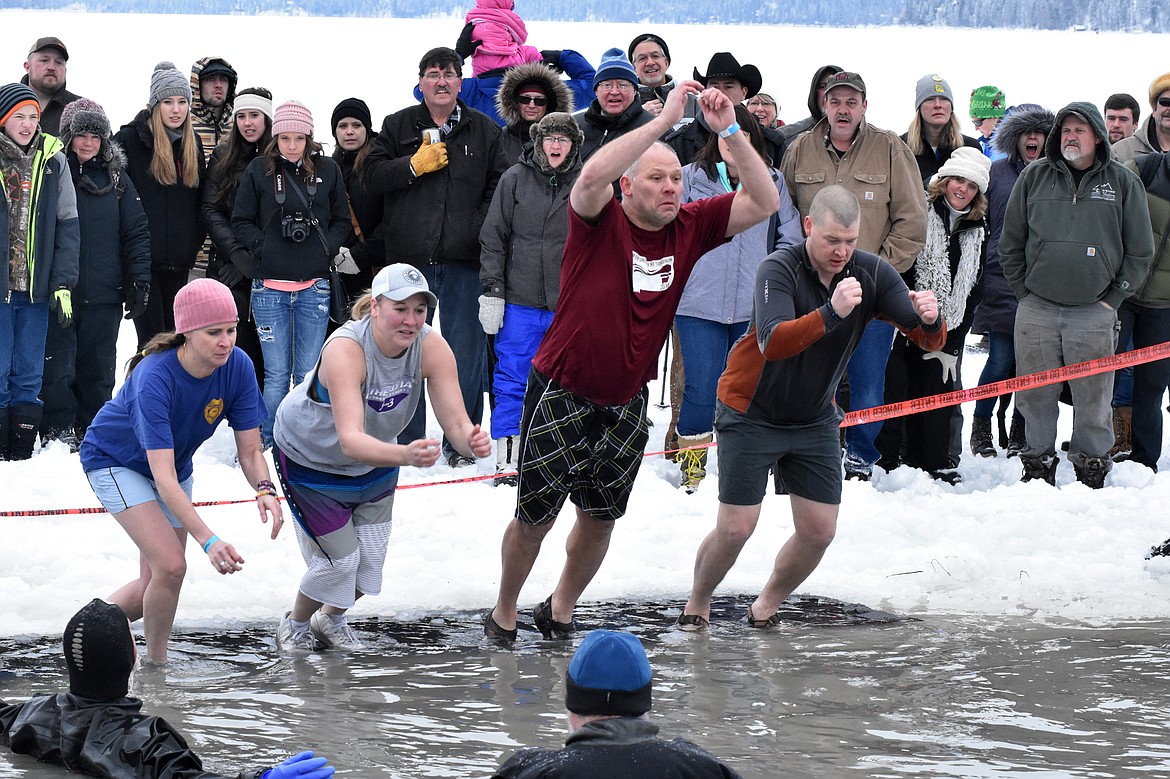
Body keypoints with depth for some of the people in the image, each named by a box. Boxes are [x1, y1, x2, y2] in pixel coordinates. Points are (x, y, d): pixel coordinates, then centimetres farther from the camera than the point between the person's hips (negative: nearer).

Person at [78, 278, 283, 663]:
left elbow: (250, 450, -18)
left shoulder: (237, 367, -24)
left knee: (156, 585, 9)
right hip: (115, 461, -6)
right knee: (170, 566, -21)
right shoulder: (154, 379, -39)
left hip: (177, 462, 6)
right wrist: (208, 540, -53)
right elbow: (163, 478, -43)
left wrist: (265, 490, -41)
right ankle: (156, 665, 1)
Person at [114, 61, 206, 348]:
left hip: (179, 262, 6)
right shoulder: (130, 139, -7)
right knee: (152, 340, -8)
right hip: (142, 259, -6)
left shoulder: (192, 144, 12)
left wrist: (193, 245, 12)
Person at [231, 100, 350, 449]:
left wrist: (327, 248, -2)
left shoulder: (328, 170, 4)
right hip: (270, 287, -1)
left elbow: (341, 219, 13)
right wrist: (263, 247, -8)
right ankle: (269, 444, 9)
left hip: (314, 286, 1)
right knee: (277, 374, -1)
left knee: (309, 374, 5)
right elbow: (241, 221, 5)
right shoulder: (259, 170, 0)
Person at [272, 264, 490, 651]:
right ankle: (294, 626, 27)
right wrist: (406, 455, -69)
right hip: (310, 457, -5)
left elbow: (456, 422, -31)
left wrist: (472, 441, -56)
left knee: (372, 559, 11)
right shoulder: (345, 349, -41)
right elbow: (350, 441, -51)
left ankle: (331, 619, 42)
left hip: (375, 456, 5)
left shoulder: (431, 347, -27)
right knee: (339, 560, -3)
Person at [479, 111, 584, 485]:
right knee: (511, 382, 0)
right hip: (520, 302, -1)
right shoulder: (515, 179, 1)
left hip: (569, 304, 1)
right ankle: (507, 460, 5)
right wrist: (491, 291, -3)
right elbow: (493, 238, 3)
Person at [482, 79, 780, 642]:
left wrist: (730, 131, -21)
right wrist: (664, 120, -40)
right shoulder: (600, 223, -17)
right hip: (563, 394, -4)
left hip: (626, 400, 5)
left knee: (601, 516, 15)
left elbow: (764, 201, -8)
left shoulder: (689, 229, -4)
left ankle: (560, 611, 37)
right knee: (535, 516, 7)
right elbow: (592, 176, -40)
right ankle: (503, 612, 29)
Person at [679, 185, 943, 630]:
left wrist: (930, 321, -40)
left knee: (820, 531, 1)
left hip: (814, 421, 4)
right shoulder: (779, 269, -25)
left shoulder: (872, 273, -12)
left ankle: (767, 606, 26)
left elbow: (929, 342, -16)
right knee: (736, 528, -6)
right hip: (751, 415, -4)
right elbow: (772, 343, -41)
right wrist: (831, 313, -54)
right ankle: (697, 603, 22)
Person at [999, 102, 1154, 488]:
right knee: (1035, 396, 4)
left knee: (1093, 398, 1)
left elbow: (1140, 251, 7)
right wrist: (1024, 291, 6)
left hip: (1094, 312, -1)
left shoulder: (1122, 182, 4)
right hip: (1036, 309, 1)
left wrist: (1113, 298, 3)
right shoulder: (1034, 177, 7)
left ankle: (1092, 468, 12)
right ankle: (1038, 464, 16)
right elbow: (1010, 243, 13)